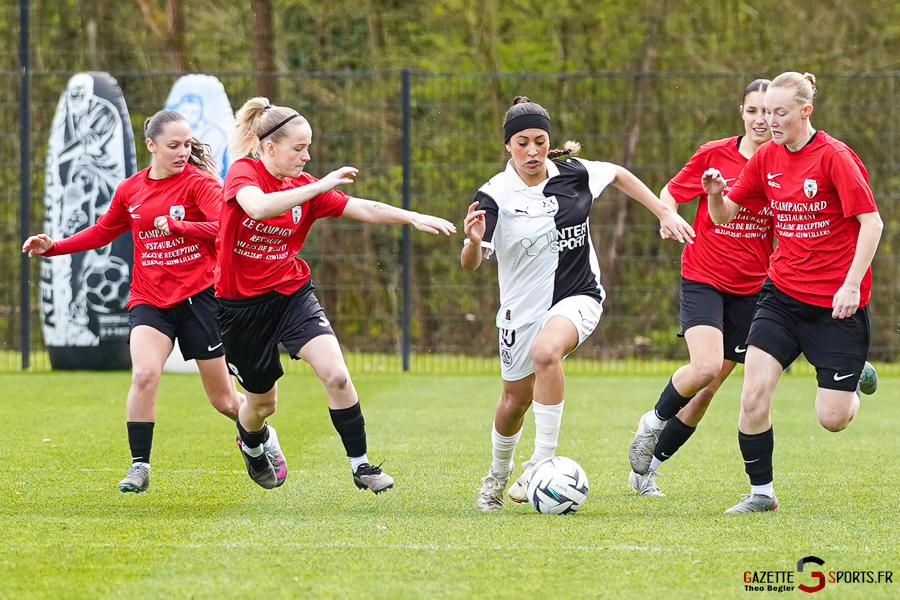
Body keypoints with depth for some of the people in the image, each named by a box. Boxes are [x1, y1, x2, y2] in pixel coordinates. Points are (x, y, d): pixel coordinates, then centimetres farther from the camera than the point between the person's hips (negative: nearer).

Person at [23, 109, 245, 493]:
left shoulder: (198, 182, -7)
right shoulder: (130, 190, 7)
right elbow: (102, 232, 23)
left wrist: (177, 226, -32)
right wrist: (53, 247, 13)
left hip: (198, 296, -3)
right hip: (149, 300, 3)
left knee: (223, 400, 5)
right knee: (144, 374, -23)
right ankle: (139, 466, -13)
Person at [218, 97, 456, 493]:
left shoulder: (305, 186, -1)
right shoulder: (242, 172, -15)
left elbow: (364, 209, -5)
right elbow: (259, 207, -37)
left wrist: (413, 217, -19)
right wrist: (320, 187, -40)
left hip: (292, 293, 3)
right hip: (242, 304, -3)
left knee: (336, 375, -19)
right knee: (262, 401, 12)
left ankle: (360, 465, -8)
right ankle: (252, 443, 48)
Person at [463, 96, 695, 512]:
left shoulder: (573, 174, -7)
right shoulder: (495, 197, -14)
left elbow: (619, 176, 15)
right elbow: (469, 265, -21)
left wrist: (665, 214, 11)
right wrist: (474, 242, -43)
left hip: (578, 295, -1)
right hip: (523, 306, 1)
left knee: (546, 352, -32)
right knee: (516, 399, 11)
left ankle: (543, 461, -26)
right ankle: (498, 476, 41)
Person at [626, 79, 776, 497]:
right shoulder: (714, 155, -5)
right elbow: (670, 193, 5)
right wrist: (669, 217, -16)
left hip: (751, 289, 3)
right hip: (703, 279, -3)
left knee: (707, 390, 4)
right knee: (706, 367, -24)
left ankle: (647, 467, 20)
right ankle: (654, 422, 6)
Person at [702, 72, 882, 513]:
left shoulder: (834, 156, -13)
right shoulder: (766, 158, 4)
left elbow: (871, 222, -13)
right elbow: (724, 215, 12)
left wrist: (851, 285, -20)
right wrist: (715, 194, -11)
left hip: (836, 302, -5)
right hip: (783, 294, 5)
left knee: (832, 419, -3)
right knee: (753, 397, -11)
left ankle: (853, 379, 33)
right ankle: (761, 492, 5)